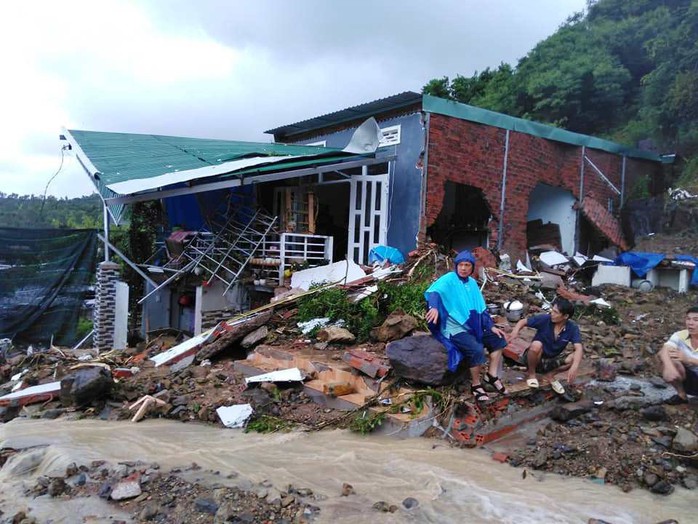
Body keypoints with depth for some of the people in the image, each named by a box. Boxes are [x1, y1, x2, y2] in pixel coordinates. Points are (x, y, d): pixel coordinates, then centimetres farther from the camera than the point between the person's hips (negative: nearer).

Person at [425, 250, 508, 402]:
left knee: (498, 339, 4)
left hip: (473, 326, 8)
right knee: (477, 350, -28)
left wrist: (491, 326, 4)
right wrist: (434, 307, -53)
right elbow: (433, 292, -32)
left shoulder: (472, 283, 11)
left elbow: (481, 308, 15)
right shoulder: (449, 279, -12)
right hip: (455, 328, -8)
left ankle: (492, 375, 14)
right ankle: (476, 385, -7)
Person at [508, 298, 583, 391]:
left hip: (551, 361, 2)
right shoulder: (545, 319, -19)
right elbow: (523, 321, -9)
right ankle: (532, 374, -8)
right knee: (536, 345, -36)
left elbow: (579, 348, -28)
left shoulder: (572, 328, -16)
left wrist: (575, 366, -47)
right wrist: (515, 331, -33)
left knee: (575, 358, -23)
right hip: (535, 359, -2)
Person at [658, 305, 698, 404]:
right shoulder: (680, 335, -12)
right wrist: (669, 367, -49)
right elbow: (663, 351, -31)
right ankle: (681, 395, -3)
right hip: (689, 379, 3)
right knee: (667, 359, -26)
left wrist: (687, 359, -46)